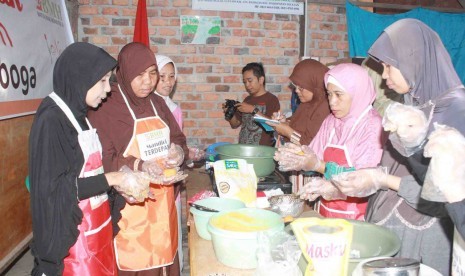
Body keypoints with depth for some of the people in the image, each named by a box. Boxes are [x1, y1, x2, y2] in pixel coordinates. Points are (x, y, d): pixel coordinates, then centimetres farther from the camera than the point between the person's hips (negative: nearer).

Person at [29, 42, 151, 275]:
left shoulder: (79, 115, 6)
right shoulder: (50, 121, -18)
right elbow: (52, 188, -21)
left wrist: (121, 181, -1)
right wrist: (111, 179, -19)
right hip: (73, 236, -8)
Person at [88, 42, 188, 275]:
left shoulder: (157, 103, 10)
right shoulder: (105, 107, -11)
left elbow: (177, 138, 14)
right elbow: (103, 160, -15)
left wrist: (178, 150, -8)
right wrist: (139, 166, -29)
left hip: (162, 200, 6)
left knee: (163, 256, 14)